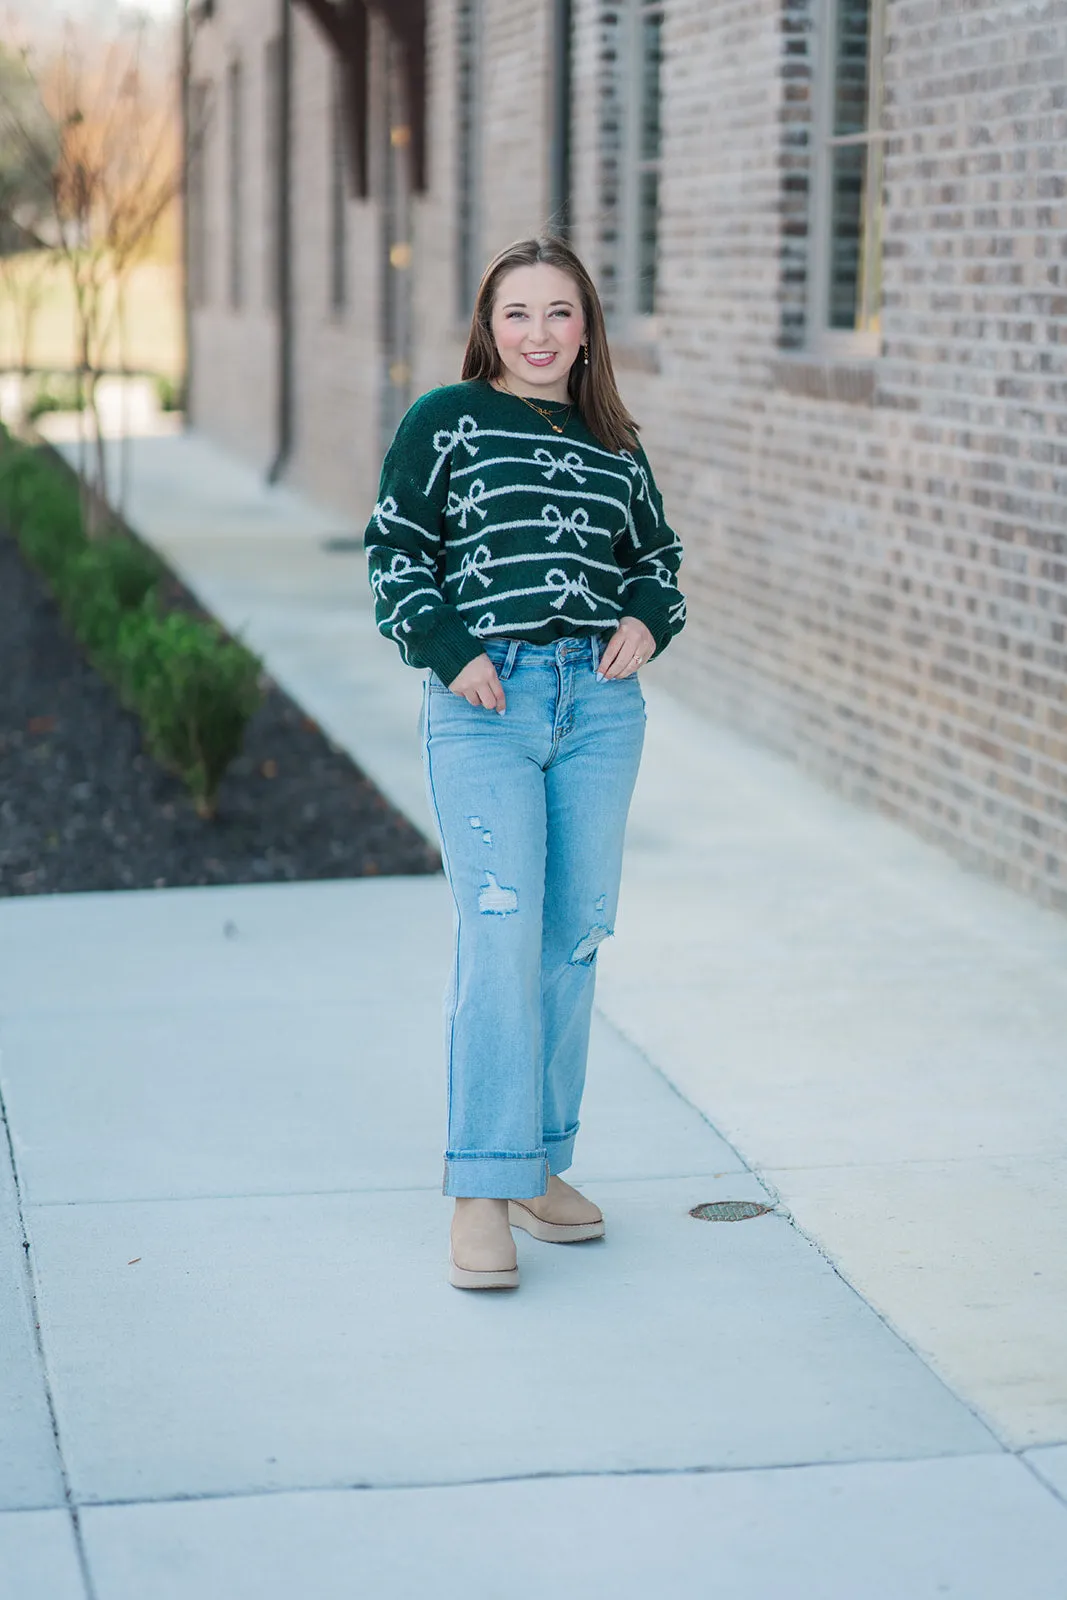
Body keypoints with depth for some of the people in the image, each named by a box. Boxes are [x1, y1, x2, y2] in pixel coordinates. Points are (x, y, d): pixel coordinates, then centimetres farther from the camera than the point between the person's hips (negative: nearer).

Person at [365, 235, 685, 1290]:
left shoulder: (613, 443, 15)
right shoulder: (446, 420, 4)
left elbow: (655, 556, 24)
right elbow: (394, 547, 2)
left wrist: (648, 621, 3)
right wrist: (450, 650, -10)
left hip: (601, 701, 5)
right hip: (485, 703, -4)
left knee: (574, 937, 7)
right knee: (499, 936, -12)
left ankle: (538, 1161, 19)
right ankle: (481, 1193, -9)